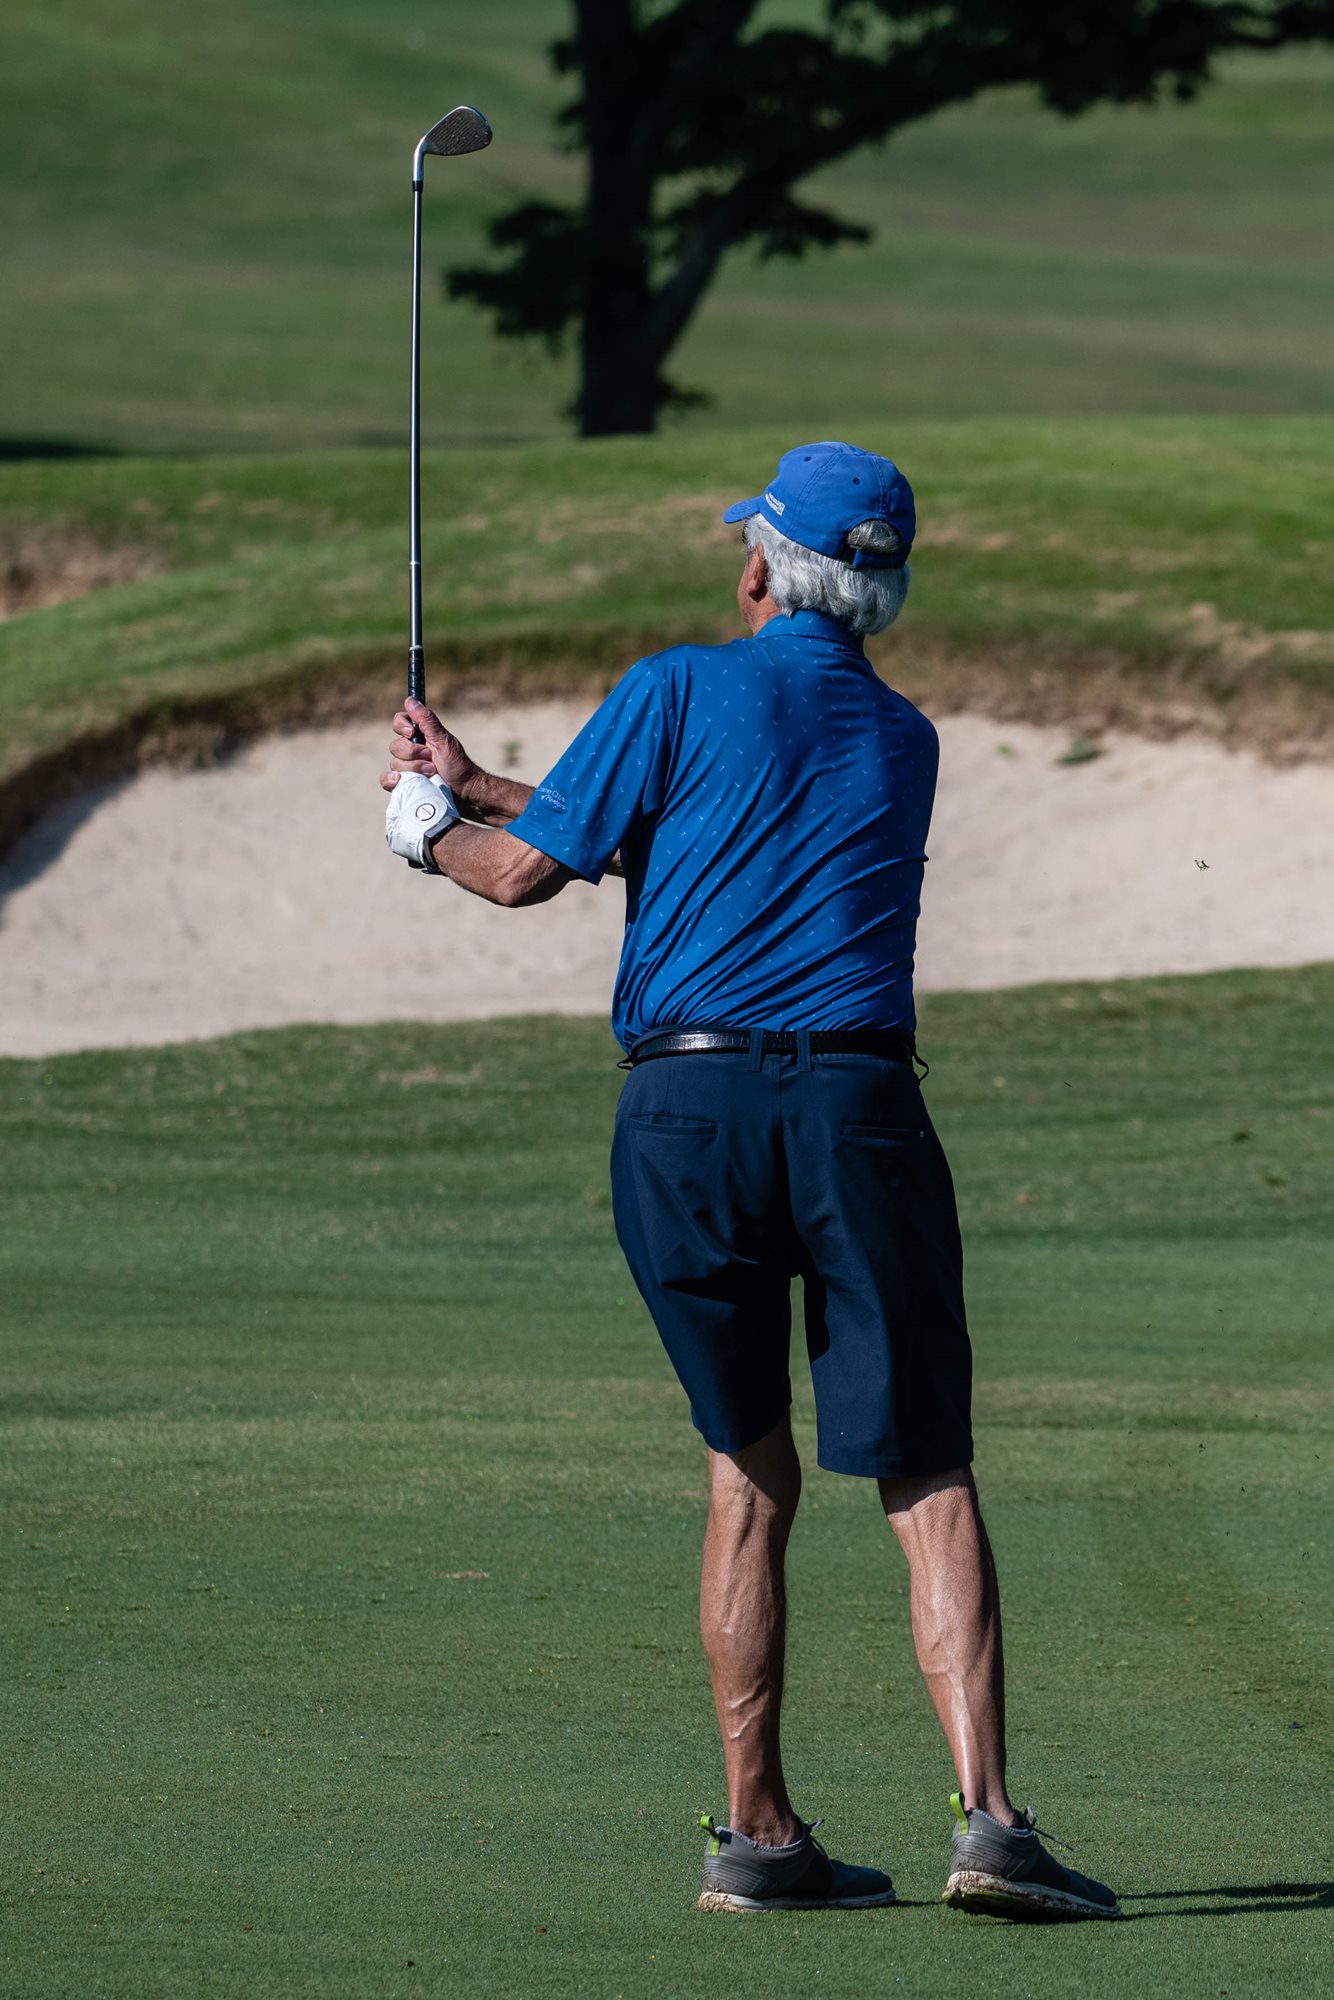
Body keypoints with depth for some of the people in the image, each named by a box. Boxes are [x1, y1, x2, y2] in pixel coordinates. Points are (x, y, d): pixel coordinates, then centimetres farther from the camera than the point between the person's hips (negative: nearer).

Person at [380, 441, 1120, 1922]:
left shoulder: (682, 692, 4)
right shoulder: (904, 741, 19)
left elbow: (526, 870, 4)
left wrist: (428, 828, 28)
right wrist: (473, 783, 35)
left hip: (684, 1104, -1)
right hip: (857, 1104, 1)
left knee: (748, 1470, 12)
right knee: (926, 1479, -1)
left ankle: (757, 1832, 10)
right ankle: (986, 1817, -17)